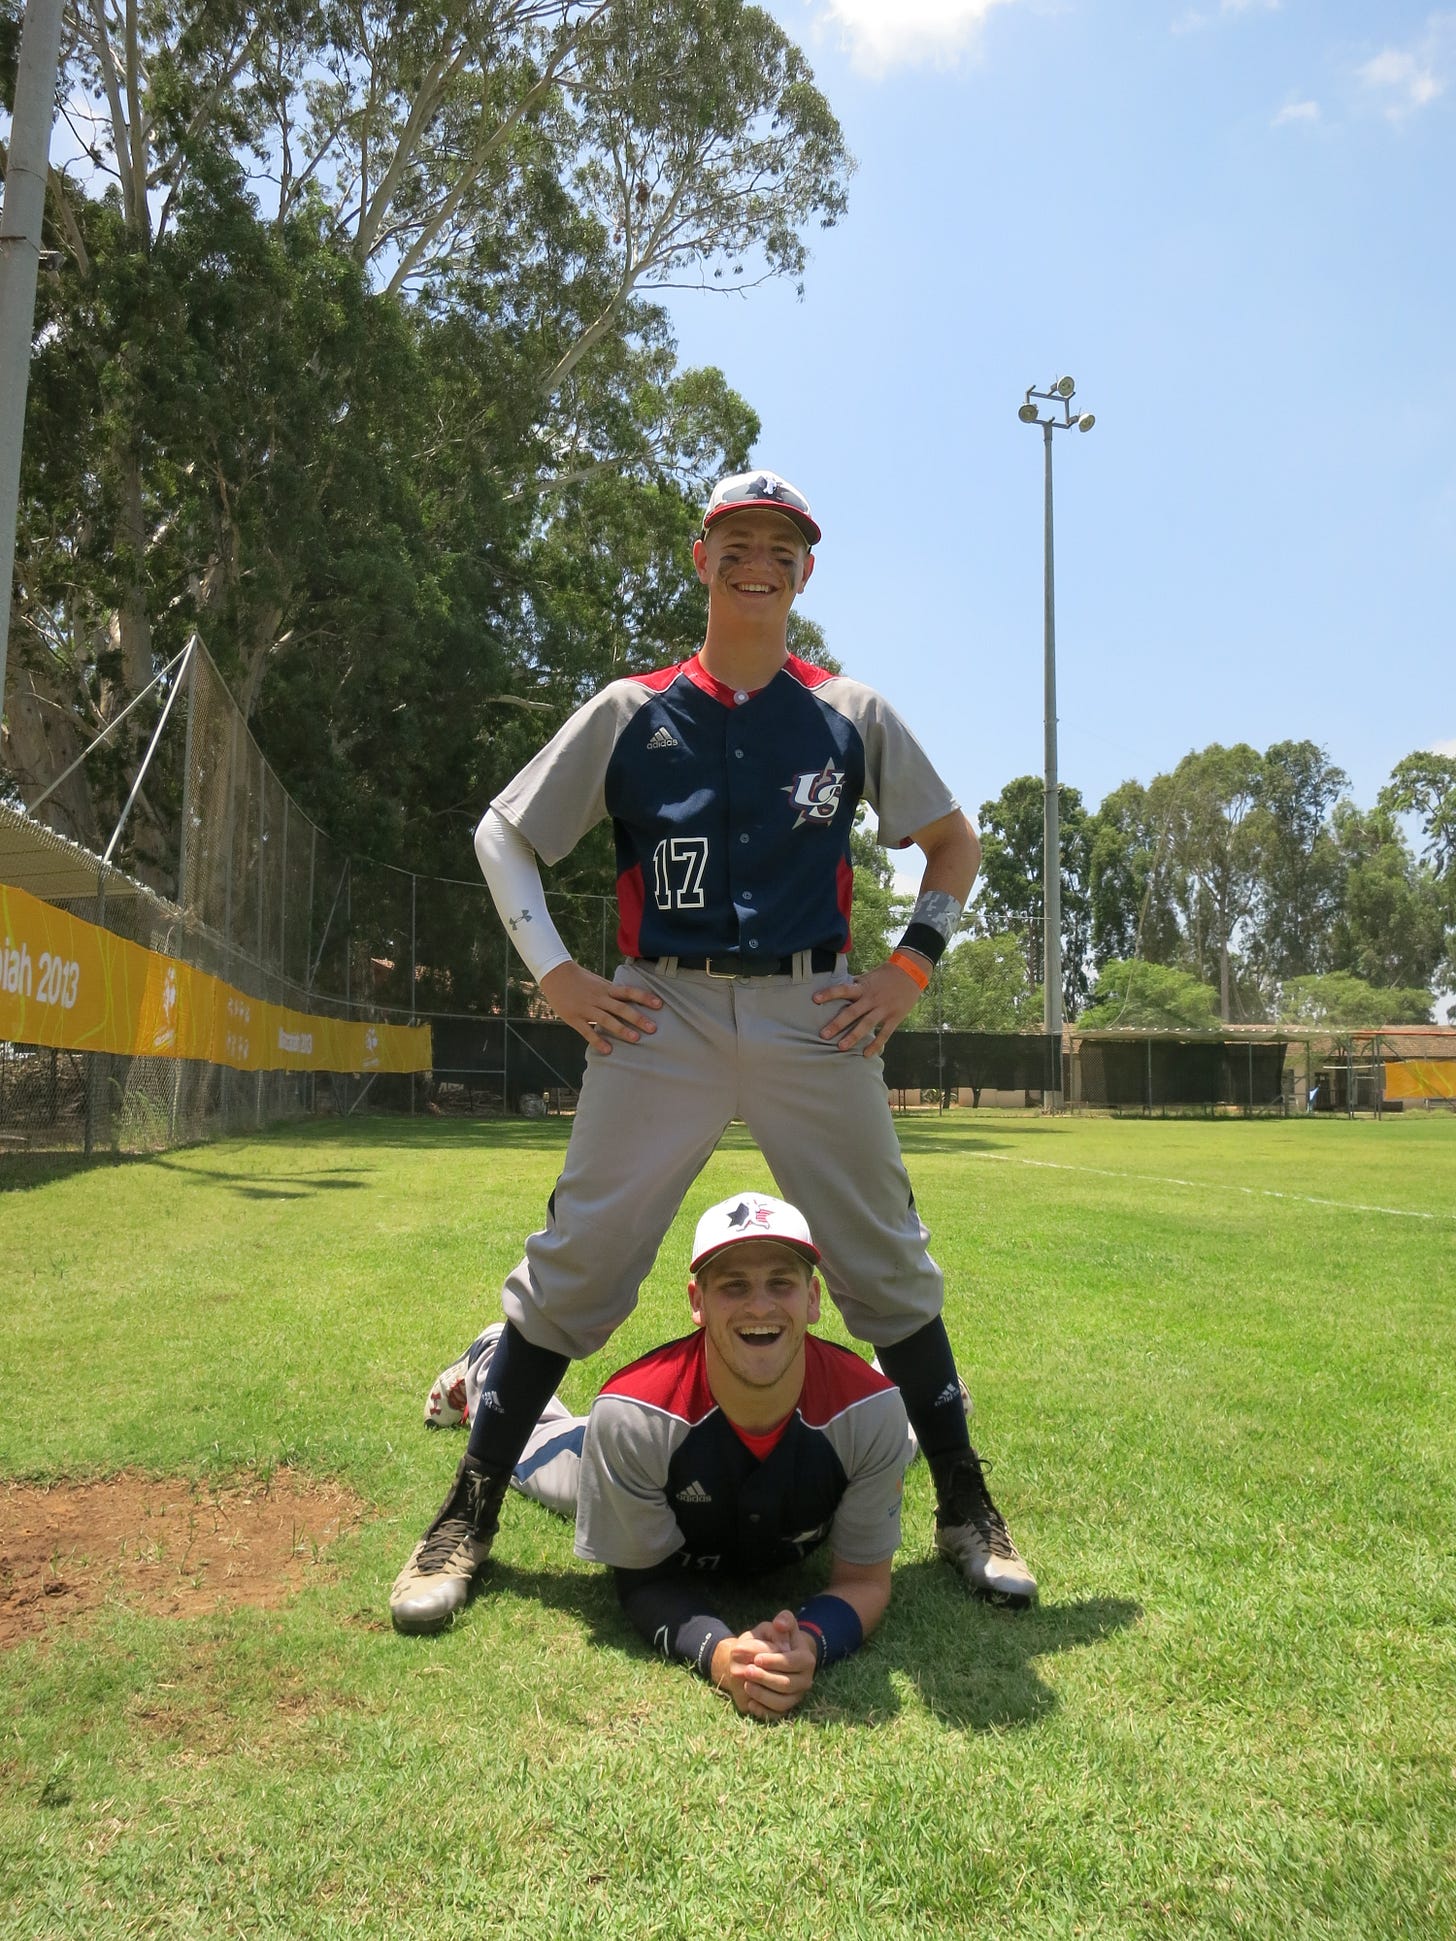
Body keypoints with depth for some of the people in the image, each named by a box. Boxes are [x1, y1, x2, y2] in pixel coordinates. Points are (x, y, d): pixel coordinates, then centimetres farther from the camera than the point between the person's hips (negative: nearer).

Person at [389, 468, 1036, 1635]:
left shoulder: (853, 715, 11)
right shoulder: (629, 710, 9)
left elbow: (955, 843, 18)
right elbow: (503, 833, 12)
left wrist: (908, 970, 5)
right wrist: (556, 976, 0)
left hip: (814, 1016, 1)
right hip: (660, 1018, 0)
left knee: (890, 1266, 4)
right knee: (573, 1265, -2)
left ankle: (967, 1510, 21)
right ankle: (468, 1518, 11)